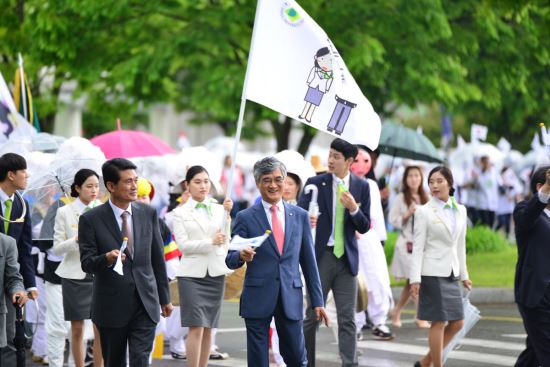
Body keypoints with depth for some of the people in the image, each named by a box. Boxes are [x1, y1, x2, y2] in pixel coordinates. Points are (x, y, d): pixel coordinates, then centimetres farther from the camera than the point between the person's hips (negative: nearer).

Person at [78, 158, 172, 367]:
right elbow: (86, 263, -7)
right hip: (111, 306, -1)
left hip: (145, 303, 2)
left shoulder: (148, 214, 5)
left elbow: (157, 258, 11)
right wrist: (106, 258, -29)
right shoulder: (91, 220, -5)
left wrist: (164, 298, 13)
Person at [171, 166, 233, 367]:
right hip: (191, 274, -3)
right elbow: (183, 245, -7)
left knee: (208, 328, 6)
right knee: (196, 328, -11)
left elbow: (224, 239, -2)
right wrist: (211, 242, -16)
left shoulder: (218, 209, 8)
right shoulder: (180, 213, 2)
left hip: (216, 273, 3)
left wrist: (227, 214, -12)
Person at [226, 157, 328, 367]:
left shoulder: (300, 216, 9)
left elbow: (309, 261, 11)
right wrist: (242, 256, -22)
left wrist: (317, 301, 7)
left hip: (291, 299, 2)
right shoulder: (245, 218, 1)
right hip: (258, 299, -2)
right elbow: (231, 260, 2)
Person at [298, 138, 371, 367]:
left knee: (347, 319, 0)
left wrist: (354, 209, -14)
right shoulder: (315, 183, -1)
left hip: (347, 258, 1)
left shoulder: (361, 187, 4)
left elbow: (364, 227, 5)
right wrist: (305, 221, -30)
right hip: (321, 256, -1)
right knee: (312, 316, 5)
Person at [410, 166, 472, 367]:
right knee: (439, 322, -4)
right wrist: (415, 278, -14)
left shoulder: (460, 211, 10)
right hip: (433, 273, -6)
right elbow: (418, 247, -8)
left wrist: (464, 274, 16)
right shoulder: (424, 211, -5)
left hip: (451, 273, 6)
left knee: (457, 323, 6)